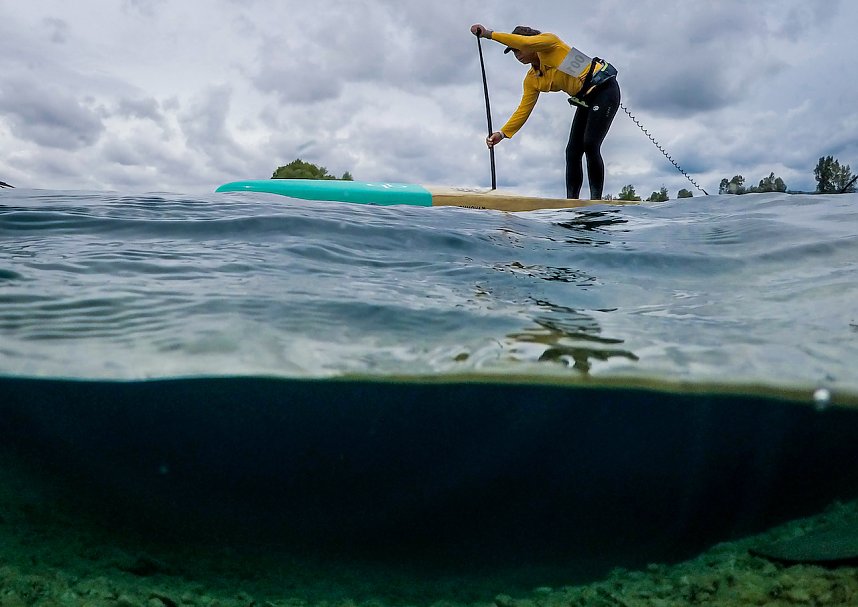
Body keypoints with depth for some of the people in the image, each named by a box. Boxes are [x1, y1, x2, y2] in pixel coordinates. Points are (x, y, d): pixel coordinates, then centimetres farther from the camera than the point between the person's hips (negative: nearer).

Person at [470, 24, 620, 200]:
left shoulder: (549, 41, -8)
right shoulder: (531, 80, 10)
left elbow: (525, 42, -29)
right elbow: (523, 110, 4)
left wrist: (489, 34, -27)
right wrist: (503, 133, -8)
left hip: (605, 88, -8)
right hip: (586, 100, 9)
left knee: (590, 145, -20)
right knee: (572, 151, 0)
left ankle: (596, 200, -18)